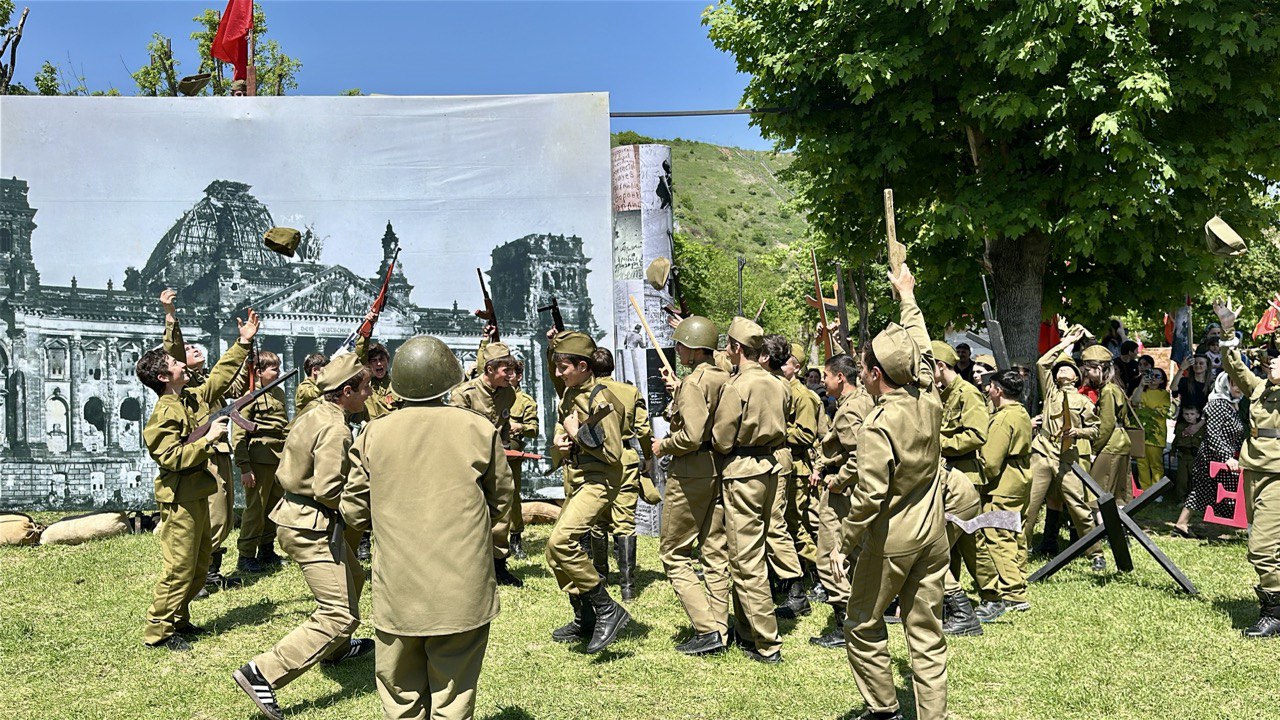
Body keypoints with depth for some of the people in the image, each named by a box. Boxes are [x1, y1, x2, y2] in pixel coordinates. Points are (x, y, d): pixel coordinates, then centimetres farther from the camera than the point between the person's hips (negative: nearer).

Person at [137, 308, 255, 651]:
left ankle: (178, 619, 29)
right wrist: (208, 438, -23)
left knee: (200, 564, 17)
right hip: (180, 499, -10)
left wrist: (243, 343, 18)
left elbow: (221, 375, 20)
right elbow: (172, 458, -25)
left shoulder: (194, 397, 8)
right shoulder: (164, 414, -17)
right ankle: (158, 630, 7)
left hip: (198, 496, 10)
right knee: (179, 567, -5)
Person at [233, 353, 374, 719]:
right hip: (312, 527, -11)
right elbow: (328, 489, -27)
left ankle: (337, 648, 48)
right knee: (340, 613, -11)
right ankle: (261, 673, -13)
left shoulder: (315, 416, 10)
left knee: (352, 579, 29)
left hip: (295, 513, 11)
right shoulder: (335, 429, -21)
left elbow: (286, 471, 14)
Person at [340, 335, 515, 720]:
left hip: (398, 591, 1)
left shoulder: (373, 435, -2)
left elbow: (353, 510, 5)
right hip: (463, 590, -1)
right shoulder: (479, 429, -5)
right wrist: (495, 537, 25)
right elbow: (502, 498, 5)